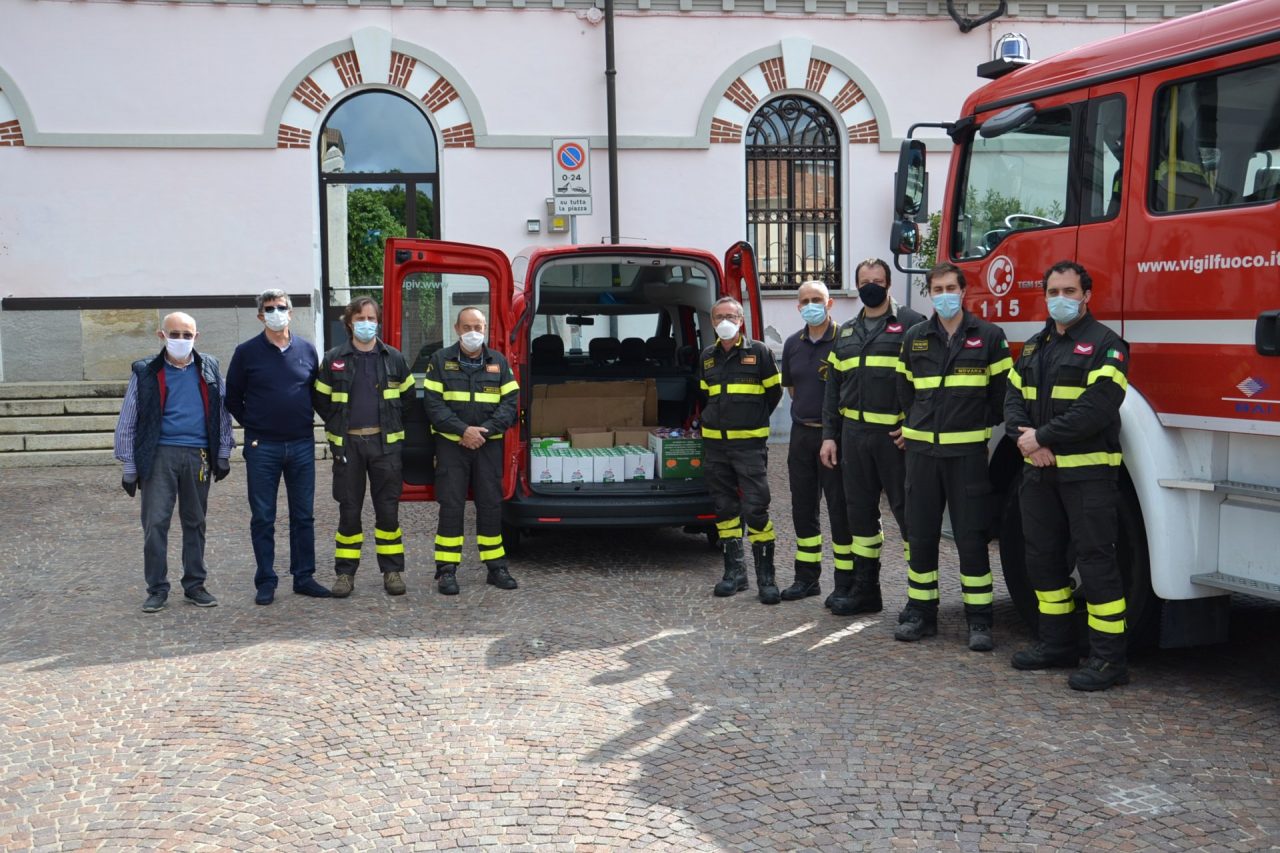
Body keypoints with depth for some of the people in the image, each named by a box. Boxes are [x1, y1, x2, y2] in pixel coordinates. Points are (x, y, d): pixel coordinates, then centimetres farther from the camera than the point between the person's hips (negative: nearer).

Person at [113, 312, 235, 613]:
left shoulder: (209, 368, 7)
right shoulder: (145, 372, 1)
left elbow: (222, 412, 13)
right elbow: (127, 422, 3)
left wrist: (223, 454, 9)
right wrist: (130, 467, 1)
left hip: (198, 456, 2)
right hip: (160, 455, -2)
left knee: (195, 522, 10)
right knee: (155, 523, -5)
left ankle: (195, 585, 20)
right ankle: (157, 590, 5)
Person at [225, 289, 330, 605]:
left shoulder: (306, 350, 6)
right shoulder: (247, 352, -1)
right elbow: (233, 397, 7)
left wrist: (305, 422, 7)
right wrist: (253, 427, 4)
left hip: (302, 445, 2)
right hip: (262, 448, -2)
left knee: (303, 516, 8)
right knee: (262, 518, 3)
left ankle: (304, 577, 17)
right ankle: (266, 582, 11)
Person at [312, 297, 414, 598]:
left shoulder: (393, 358, 6)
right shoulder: (333, 359, 3)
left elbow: (408, 396, 16)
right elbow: (320, 399, 12)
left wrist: (393, 426, 10)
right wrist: (339, 426, 8)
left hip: (385, 443, 0)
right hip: (347, 445, 0)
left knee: (388, 509, 2)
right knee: (348, 510, 3)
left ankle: (392, 570, 12)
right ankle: (345, 573, 11)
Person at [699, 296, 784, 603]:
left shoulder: (758, 352, -3)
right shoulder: (707, 357, 10)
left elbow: (773, 391, 6)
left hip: (749, 443, -5)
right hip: (714, 443, 5)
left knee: (755, 508, -10)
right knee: (725, 507, 9)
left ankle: (766, 577, -4)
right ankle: (734, 571, 18)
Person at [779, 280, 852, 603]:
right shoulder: (793, 344, 10)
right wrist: (807, 410, 14)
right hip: (802, 433, 6)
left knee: (840, 508, -2)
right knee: (803, 506, 12)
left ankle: (846, 581, 4)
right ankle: (807, 577, 22)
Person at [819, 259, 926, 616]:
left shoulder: (911, 323, -2)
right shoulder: (846, 333, 16)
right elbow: (834, 388, 18)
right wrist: (829, 435, 11)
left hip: (896, 435, -6)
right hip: (854, 434, 6)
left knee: (907, 509, -5)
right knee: (860, 509, 11)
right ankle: (864, 589, 21)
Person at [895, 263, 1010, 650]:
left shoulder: (989, 336, 0)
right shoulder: (914, 338, 9)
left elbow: (1002, 390, 5)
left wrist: (980, 425, 5)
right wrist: (915, 424, 13)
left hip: (968, 451, -3)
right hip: (922, 449, 3)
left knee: (971, 536, -2)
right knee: (921, 534, 7)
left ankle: (979, 621, 5)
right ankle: (920, 613, 17)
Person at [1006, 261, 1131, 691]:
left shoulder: (1104, 344, -7)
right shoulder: (1034, 347, 16)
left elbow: (1096, 408, -18)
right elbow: (1013, 398, 11)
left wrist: (1042, 437, -16)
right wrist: (1023, 436, -9)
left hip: (1088, 472, -7)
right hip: (1040, 472, 7)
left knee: (1095, 560, -6)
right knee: (1043, 557, 12)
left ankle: (1108, 658, -1)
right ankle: (1057, 643, 25)